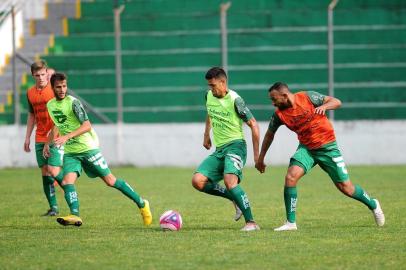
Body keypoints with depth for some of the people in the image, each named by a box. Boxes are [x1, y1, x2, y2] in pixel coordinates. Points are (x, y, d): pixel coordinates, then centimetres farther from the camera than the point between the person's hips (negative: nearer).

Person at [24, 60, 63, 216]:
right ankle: (53, 207, 7)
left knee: (54, 171, -15)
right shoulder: (30, 93, 10)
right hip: (40, 139, 5)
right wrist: (27, 138, 19)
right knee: (45, 173, 3)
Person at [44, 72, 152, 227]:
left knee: (110, 180, -1)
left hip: (87, 148, -6)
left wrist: (67, 137, -36)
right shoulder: (50, 105, 6)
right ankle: (75, 216, -28)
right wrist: (47, 144, 22)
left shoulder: (73, 102, -16)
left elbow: (87, 126, -26)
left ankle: (141, 204, 11)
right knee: (67, 182, -18)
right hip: (70, 152, 6)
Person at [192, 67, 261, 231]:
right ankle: (236, 199, 5)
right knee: (198, 181, -10)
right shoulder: (209, 96, 9)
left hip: (235, 145, -8)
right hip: (219, 150, 8)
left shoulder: (234, 100, -13)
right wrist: (206, 135, 30)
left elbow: (253, 124, -11)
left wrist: (256, 154, -12)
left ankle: (251, 222, -26)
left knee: (230, 181, -32)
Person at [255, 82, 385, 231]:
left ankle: (373, 204, 30)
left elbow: (336, 102, -12)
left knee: (346, 187, 1)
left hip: (327, 147, -3)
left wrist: (324, 106, -33)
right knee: (290, 176, -21)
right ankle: (291, 223, -13)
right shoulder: (279, 114, -5)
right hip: (306, 148, 3)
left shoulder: (307, 97, -16)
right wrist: (261, 158, 14)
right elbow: (269, 134, 11)